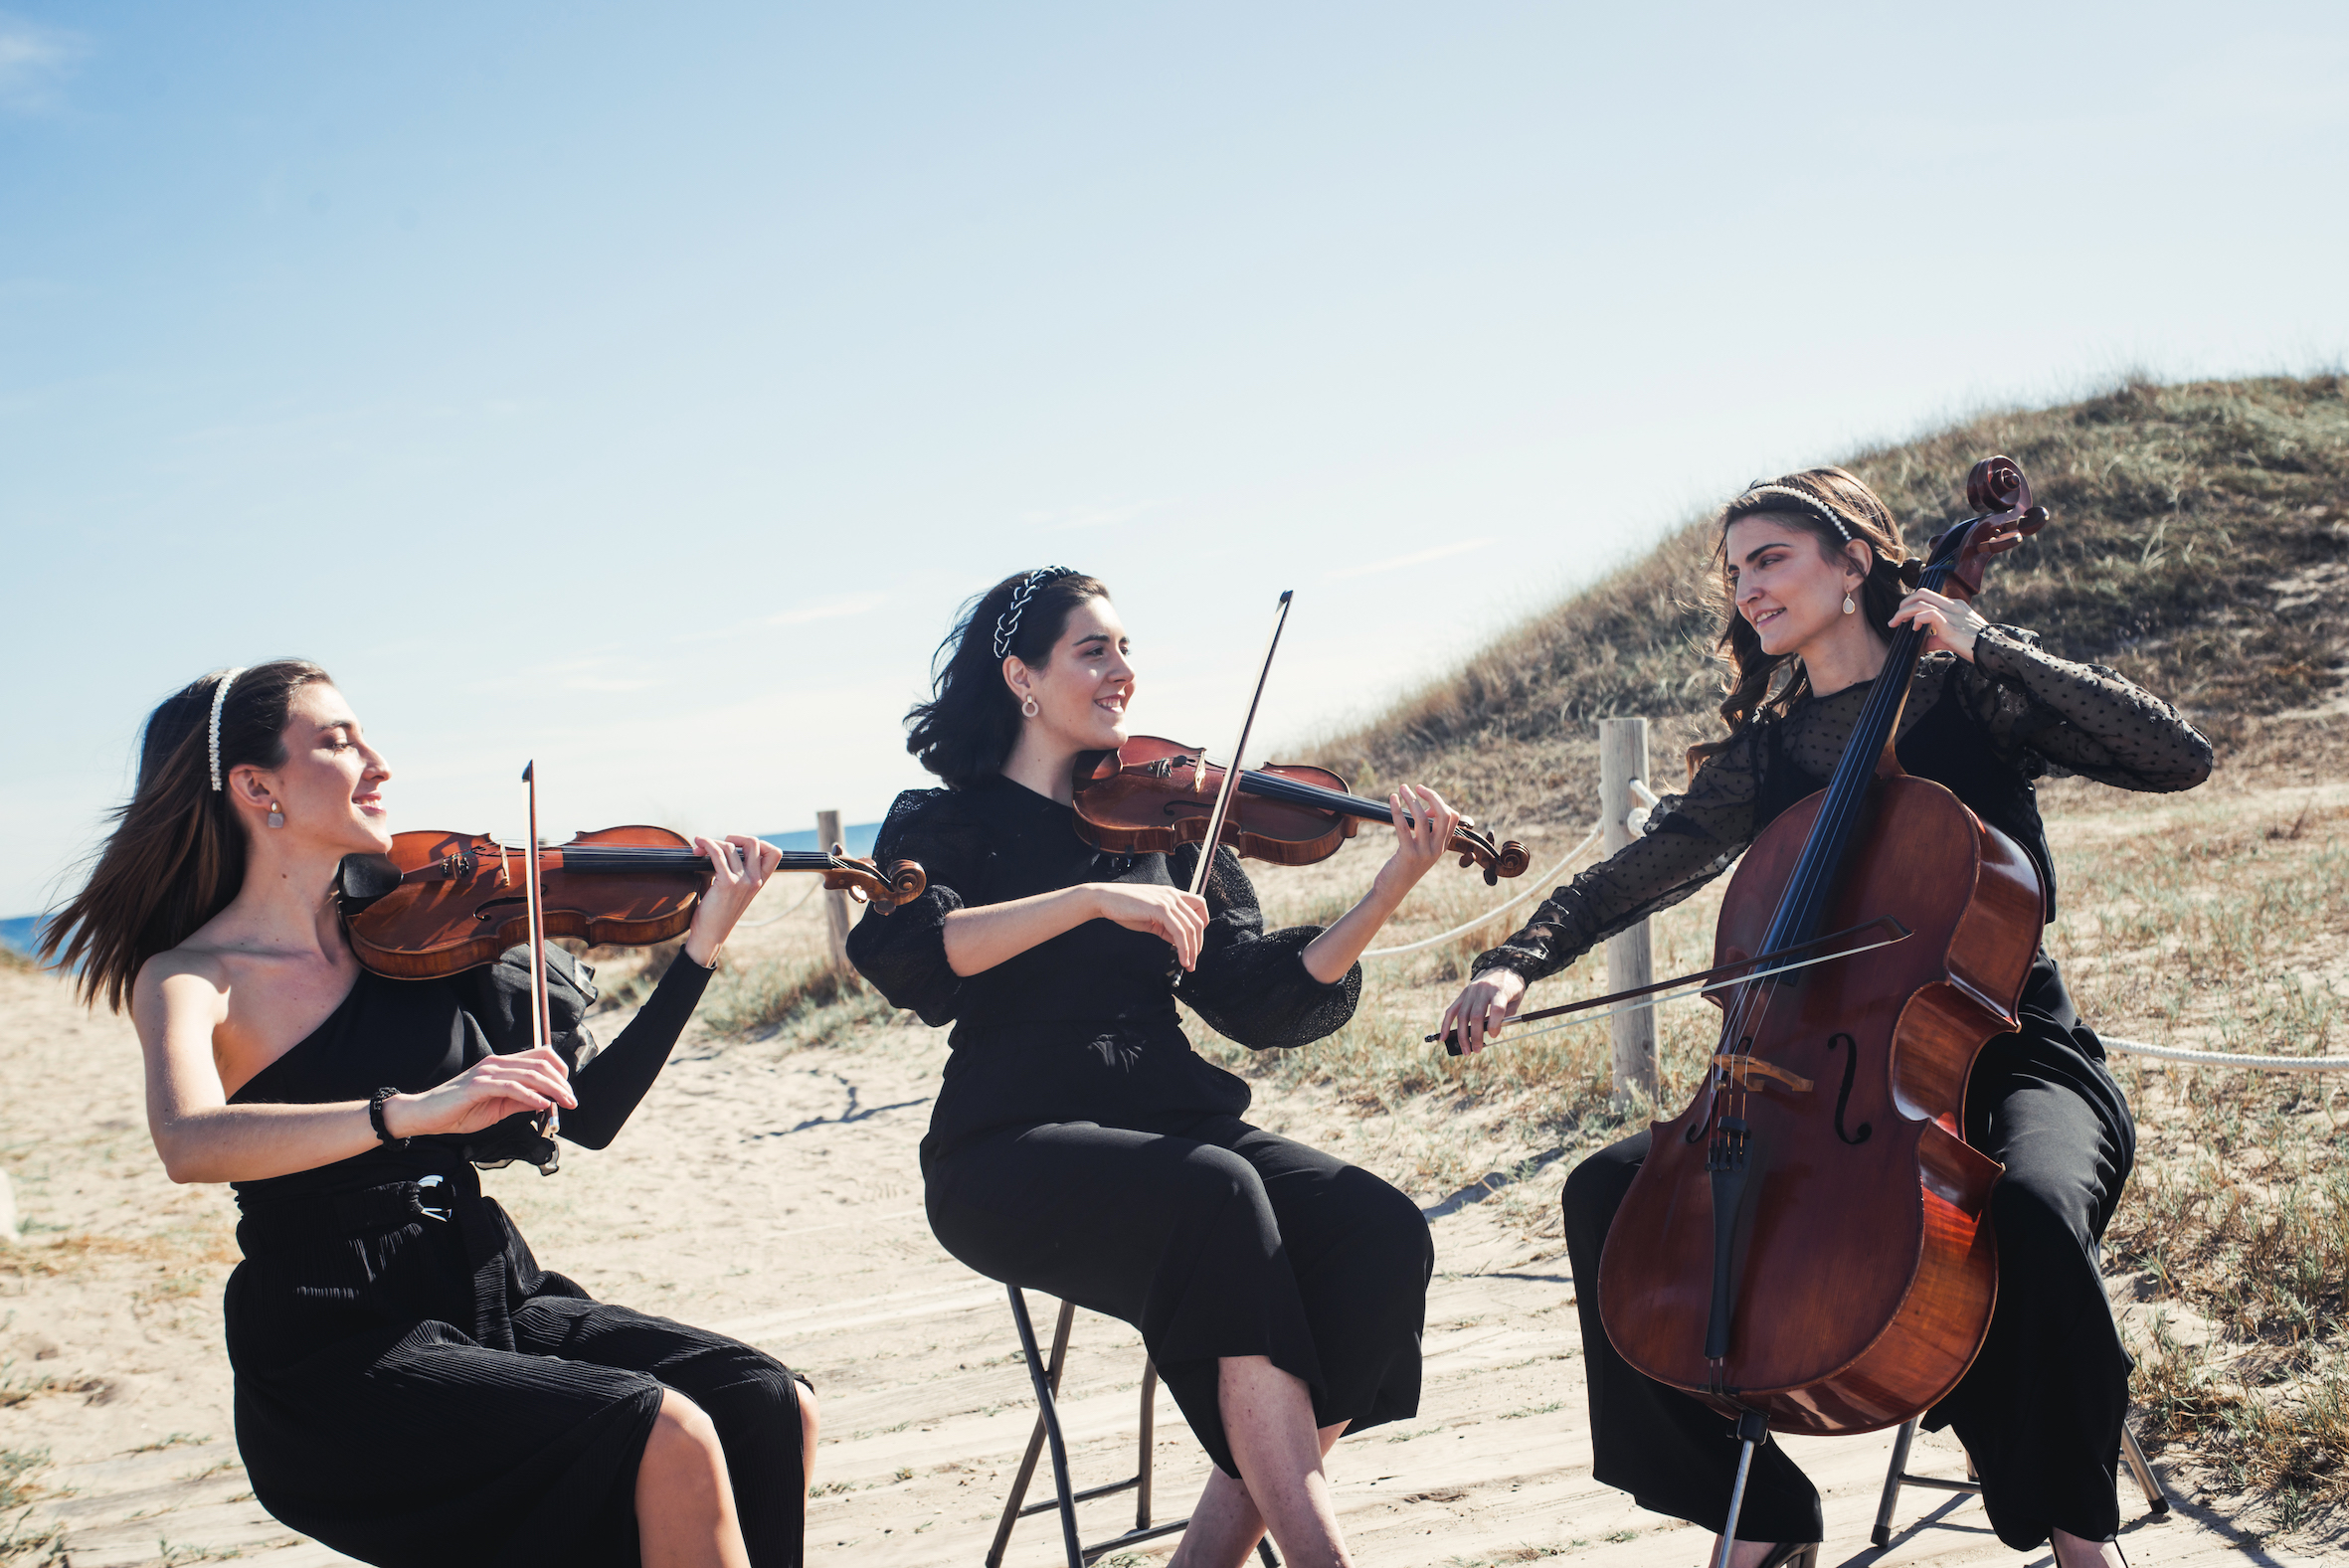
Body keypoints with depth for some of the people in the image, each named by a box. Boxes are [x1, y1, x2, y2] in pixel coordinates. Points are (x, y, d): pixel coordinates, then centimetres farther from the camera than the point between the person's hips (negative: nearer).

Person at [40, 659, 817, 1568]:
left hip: (489, 1300, 5)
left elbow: (587, 1116, 6)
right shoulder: (190, 977, -6)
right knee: (665, 1435, -24)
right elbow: (188, 1143, -29)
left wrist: (702, 947, 0)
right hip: (342, 1356, -5)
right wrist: (415, 1111, -41)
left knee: (770, 1406, -11)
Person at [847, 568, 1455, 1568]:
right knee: (1218, 1195, -34)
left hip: (1171, 1122, 5)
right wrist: (1097, 897, -22)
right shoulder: (943, 823, 7)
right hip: (1020, 1148, -4)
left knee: (1380, 1235, -21)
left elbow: (1263, 1004, 6)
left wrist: (1393, 886, -7)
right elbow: (901, 957, -17)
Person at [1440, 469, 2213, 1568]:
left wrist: (1987, 645, -14)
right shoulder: (1770, 747, 11)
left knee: (2034, 1205, -38)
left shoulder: (1968, 696, -1)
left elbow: (2179, 756, -12)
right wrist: (1518, 961, -9)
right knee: (1607, 1191, -13)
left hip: (2007, 1055, -4)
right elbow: (1651, 867, 6)